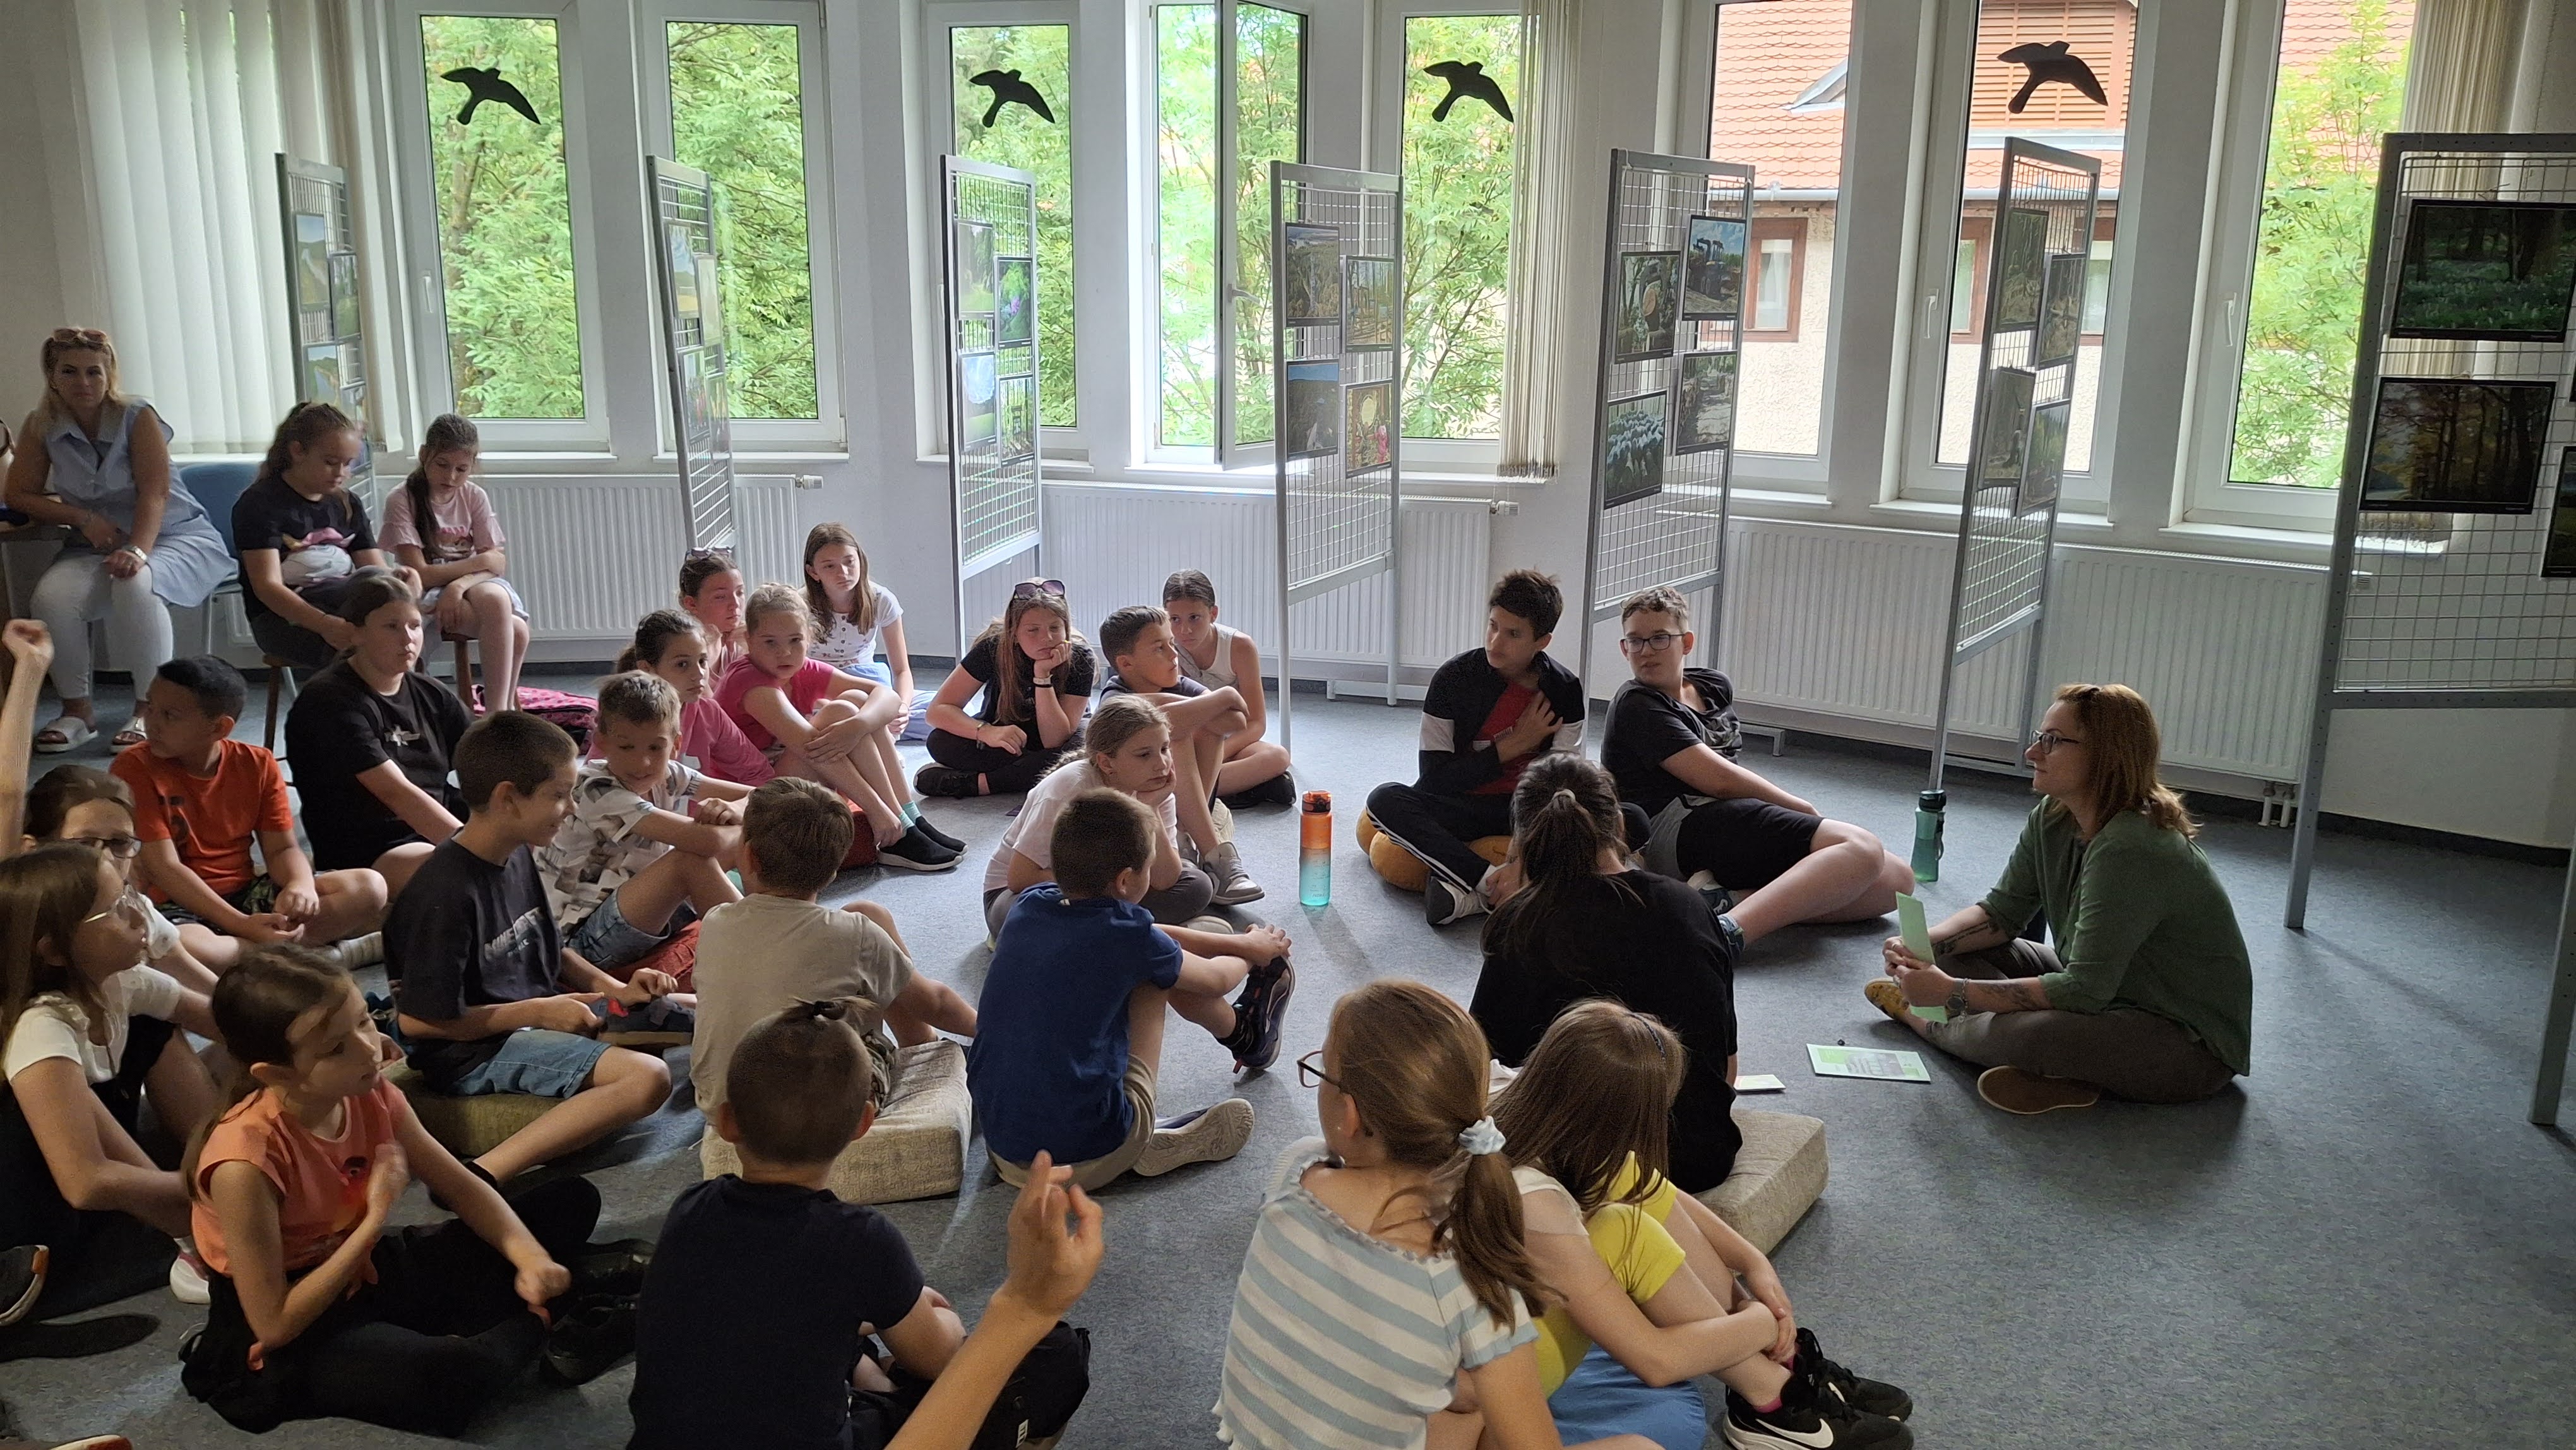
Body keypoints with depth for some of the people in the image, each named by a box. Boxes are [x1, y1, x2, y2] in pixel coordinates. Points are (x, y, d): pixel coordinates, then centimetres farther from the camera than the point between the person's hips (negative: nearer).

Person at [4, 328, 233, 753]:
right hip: (98, 544, 4)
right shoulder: (41, 426, 1)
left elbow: (155, 493, -19)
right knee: (52, 596, -27)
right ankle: (77, 710, -8)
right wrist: (83, 518, -11)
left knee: (136, 583, -37)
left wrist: (138, 550, -36)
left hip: (176, 538, -4)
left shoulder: (138, 418, -11)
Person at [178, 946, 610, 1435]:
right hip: (290, 1340, -7)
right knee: (450, 1377, -39)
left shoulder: (371, 1094, -13)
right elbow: (274, 1326, -26)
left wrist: (531, 1259, -18)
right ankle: (535, 1321, -9)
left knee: (571, 1201, 6)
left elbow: (462, 1187, 0)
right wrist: (375, 1218, -25)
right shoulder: (247, 1160, -32)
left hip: (369, 1275, 7)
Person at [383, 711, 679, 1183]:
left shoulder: (518, 855, 3)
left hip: (539, 1013, 9)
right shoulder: (447, 893, -24)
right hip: (476, 1052, -9)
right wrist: (538, 1012, -17)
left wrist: (614, 989, 2)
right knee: (646, 1078, -33)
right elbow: (420, 1019, -22)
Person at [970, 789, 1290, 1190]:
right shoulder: (1127, 936, -13)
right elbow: (1213, 980, 7)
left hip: (1002, 1147, 6)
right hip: (1089, 1159, -6)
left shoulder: (1028, 907, 2)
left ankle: (1240, 1031, 31)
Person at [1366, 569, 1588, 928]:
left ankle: (1467, 890, -35)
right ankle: (1495, 886, -36)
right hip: (1462, 809, -1)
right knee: (1385, 799, -30)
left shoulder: (1564, 689, -4)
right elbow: (1434, 778, -11)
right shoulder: (1453, 679, -8)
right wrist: (1511, 748, -13)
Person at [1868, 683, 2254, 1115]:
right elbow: (2002, 912, 5)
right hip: (2111, 987, 9)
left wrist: (1952, 993, -32)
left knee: (2030, 1036, -34)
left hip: (2193, 1043, -9)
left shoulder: (2130, 852, -31)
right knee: (1955, 949, 0)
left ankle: (1921, 1019, -5)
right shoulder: (2052, 820, -3)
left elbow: (2083, 991, -31)